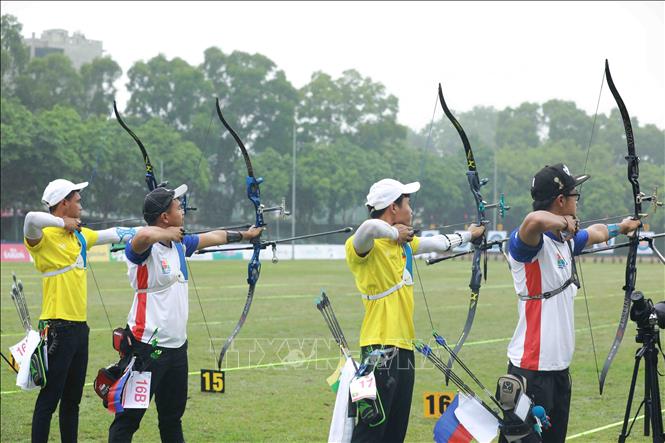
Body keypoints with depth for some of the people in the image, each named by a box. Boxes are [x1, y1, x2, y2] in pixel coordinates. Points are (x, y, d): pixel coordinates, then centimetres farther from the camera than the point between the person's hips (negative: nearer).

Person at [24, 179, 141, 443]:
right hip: (58, 328, -8)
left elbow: (114, 234, 25)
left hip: (79, 327, 9)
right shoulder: (44, 237, -12)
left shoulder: (80, 235, 14)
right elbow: (32, 218, -33)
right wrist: (63, 223, -17)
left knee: (72, 398, 15)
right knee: (49, 398, -6)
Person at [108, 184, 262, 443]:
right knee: (129, 418, -7)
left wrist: (244, 235, 41)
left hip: (176, 344, 9)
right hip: (148, 347, -9)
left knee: (173, 416, 19)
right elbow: (143, 236, -42)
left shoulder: (179, 244, 10)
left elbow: (213, 237, 28)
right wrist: (167, 234, -21)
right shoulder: (145, 249, -16)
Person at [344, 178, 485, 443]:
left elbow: (438, 243, 35)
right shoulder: (364, 246, -13)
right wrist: (394, 233, -18)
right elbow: (369, 227, -37)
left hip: (403, 345, 9)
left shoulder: (403, 242, 16)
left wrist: (469, 235, 48)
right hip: (380, 348, -9)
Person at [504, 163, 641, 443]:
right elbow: (535, 220, -41)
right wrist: (563, 222, -22)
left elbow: (595, 233, 37)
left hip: (559, 367, 9)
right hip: (532, 369, -9)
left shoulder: (565, 240, 13)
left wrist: (620, 227, 54)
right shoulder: (528, 242, -16)